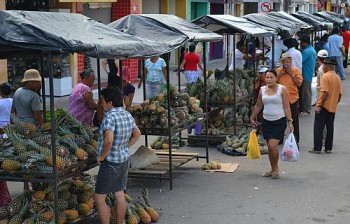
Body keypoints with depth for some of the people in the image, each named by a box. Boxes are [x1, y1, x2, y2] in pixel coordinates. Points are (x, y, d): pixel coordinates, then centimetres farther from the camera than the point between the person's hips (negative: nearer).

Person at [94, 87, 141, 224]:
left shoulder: (110, 117, -22)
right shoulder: (127, 115, 5)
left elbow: (108, 140, -34)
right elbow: (137, 134, 20)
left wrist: (102, 156, -19)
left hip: (110, 163, -9)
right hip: (124, 160, 9)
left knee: (99, 199, -1)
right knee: (119, 195, 15)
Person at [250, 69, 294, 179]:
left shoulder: (282, 89, -6)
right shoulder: (262, 90, 6)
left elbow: (286, 107, -7)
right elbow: (258, 106, 17)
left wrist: (290, 121, -12)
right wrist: (252, 118, 19)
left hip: (279, 121, -5)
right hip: (266, 121, 5)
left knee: (272, 145, -15)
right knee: (270, 147, 9)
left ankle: (275, 167, 6)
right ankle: (273, 169, 22)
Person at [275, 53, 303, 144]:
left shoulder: (295, 70, -1)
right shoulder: (278, 70, 3)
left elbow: (299, 84, -8)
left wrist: (291, 74, -13)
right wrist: (280, 74, -11)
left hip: (293, 98, -2)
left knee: (294, 120, 4)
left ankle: (295, 139, 13)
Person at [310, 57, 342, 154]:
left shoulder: (325, 76, -13)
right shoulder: (337, 78, 9)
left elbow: (325, 92, -21)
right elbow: (339, 94, 11)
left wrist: (319, 105, -18)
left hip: (324, 106, -7)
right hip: (333, 108, 7)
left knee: (318, 128, -1)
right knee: (330, 128, 11)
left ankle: (317, 148, -1)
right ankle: (328, 148, 14)